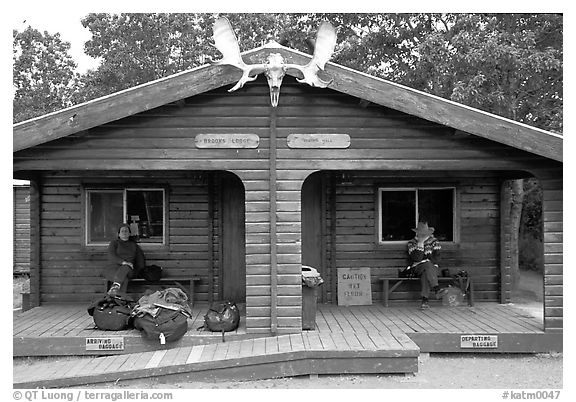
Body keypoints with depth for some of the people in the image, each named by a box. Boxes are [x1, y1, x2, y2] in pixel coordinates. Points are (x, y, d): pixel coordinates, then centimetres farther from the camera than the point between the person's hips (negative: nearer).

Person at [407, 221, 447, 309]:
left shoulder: (434, 241, 8)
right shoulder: (412, 243, 3)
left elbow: (436, 258, 1)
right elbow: (416, 258, -12)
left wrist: (423, 259, -11)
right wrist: (420, 243, -14)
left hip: (432, 267, 1)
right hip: (417, 268, -1)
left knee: (425, 273, -35)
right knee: (428, 265, -35)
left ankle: (425, 300, -43)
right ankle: (437, 289, -51)